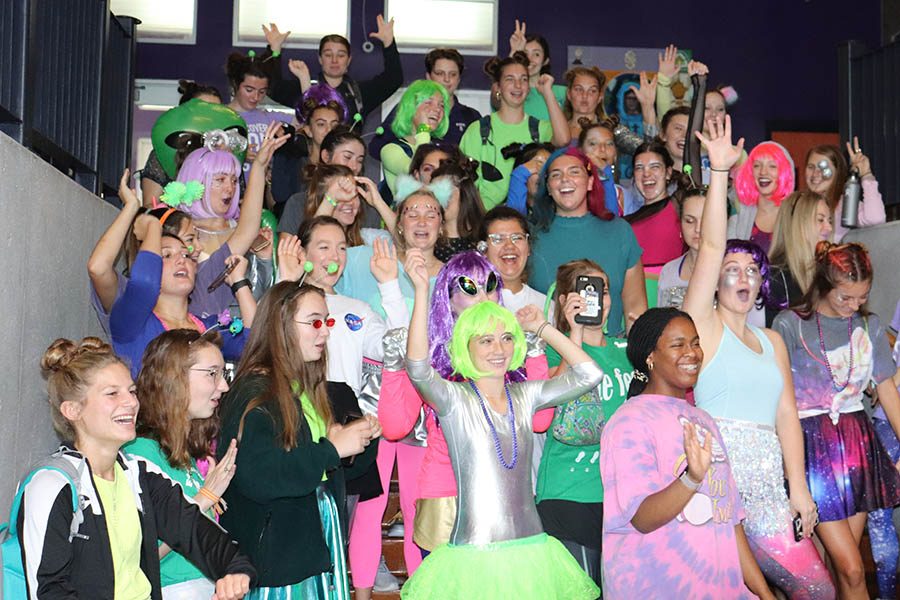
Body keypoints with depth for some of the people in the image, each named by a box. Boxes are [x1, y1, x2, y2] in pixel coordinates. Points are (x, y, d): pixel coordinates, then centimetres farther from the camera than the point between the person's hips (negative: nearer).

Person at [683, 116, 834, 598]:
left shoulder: (772, 341, 18)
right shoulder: (703, 324, 2)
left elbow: (786, 414, 11)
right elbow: (711, 246, -9)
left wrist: (799, 487, 3)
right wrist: (719, 171, -15)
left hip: (768, 481, 5)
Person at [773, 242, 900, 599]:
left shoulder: (869, 325, 9)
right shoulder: (790, 324, -6)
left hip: (859, 442, 5)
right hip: (814, 445, -4)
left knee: (843, 567, 7)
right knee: (852, 570, -8)